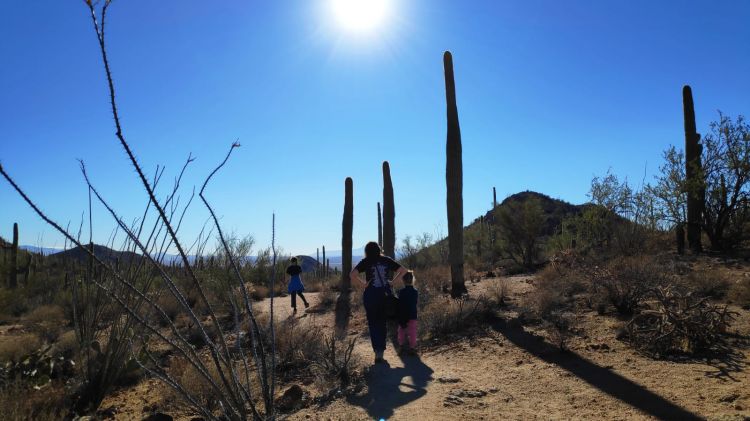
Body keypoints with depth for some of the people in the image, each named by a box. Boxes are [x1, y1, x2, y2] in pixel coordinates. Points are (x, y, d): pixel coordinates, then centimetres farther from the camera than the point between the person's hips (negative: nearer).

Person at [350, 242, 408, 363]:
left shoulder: (366, 262, -1)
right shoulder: (386, 260, 6)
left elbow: (352, 275, -14)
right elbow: (403, 270, 5)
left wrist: (363, 283, -3)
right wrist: (393, 281, 4)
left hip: (371, 295, -2)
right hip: (385, 294, 2)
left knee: (373, 324, 7)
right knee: (382, 323, 13)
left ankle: (378, 351, -4)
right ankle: (380, 352, 14)